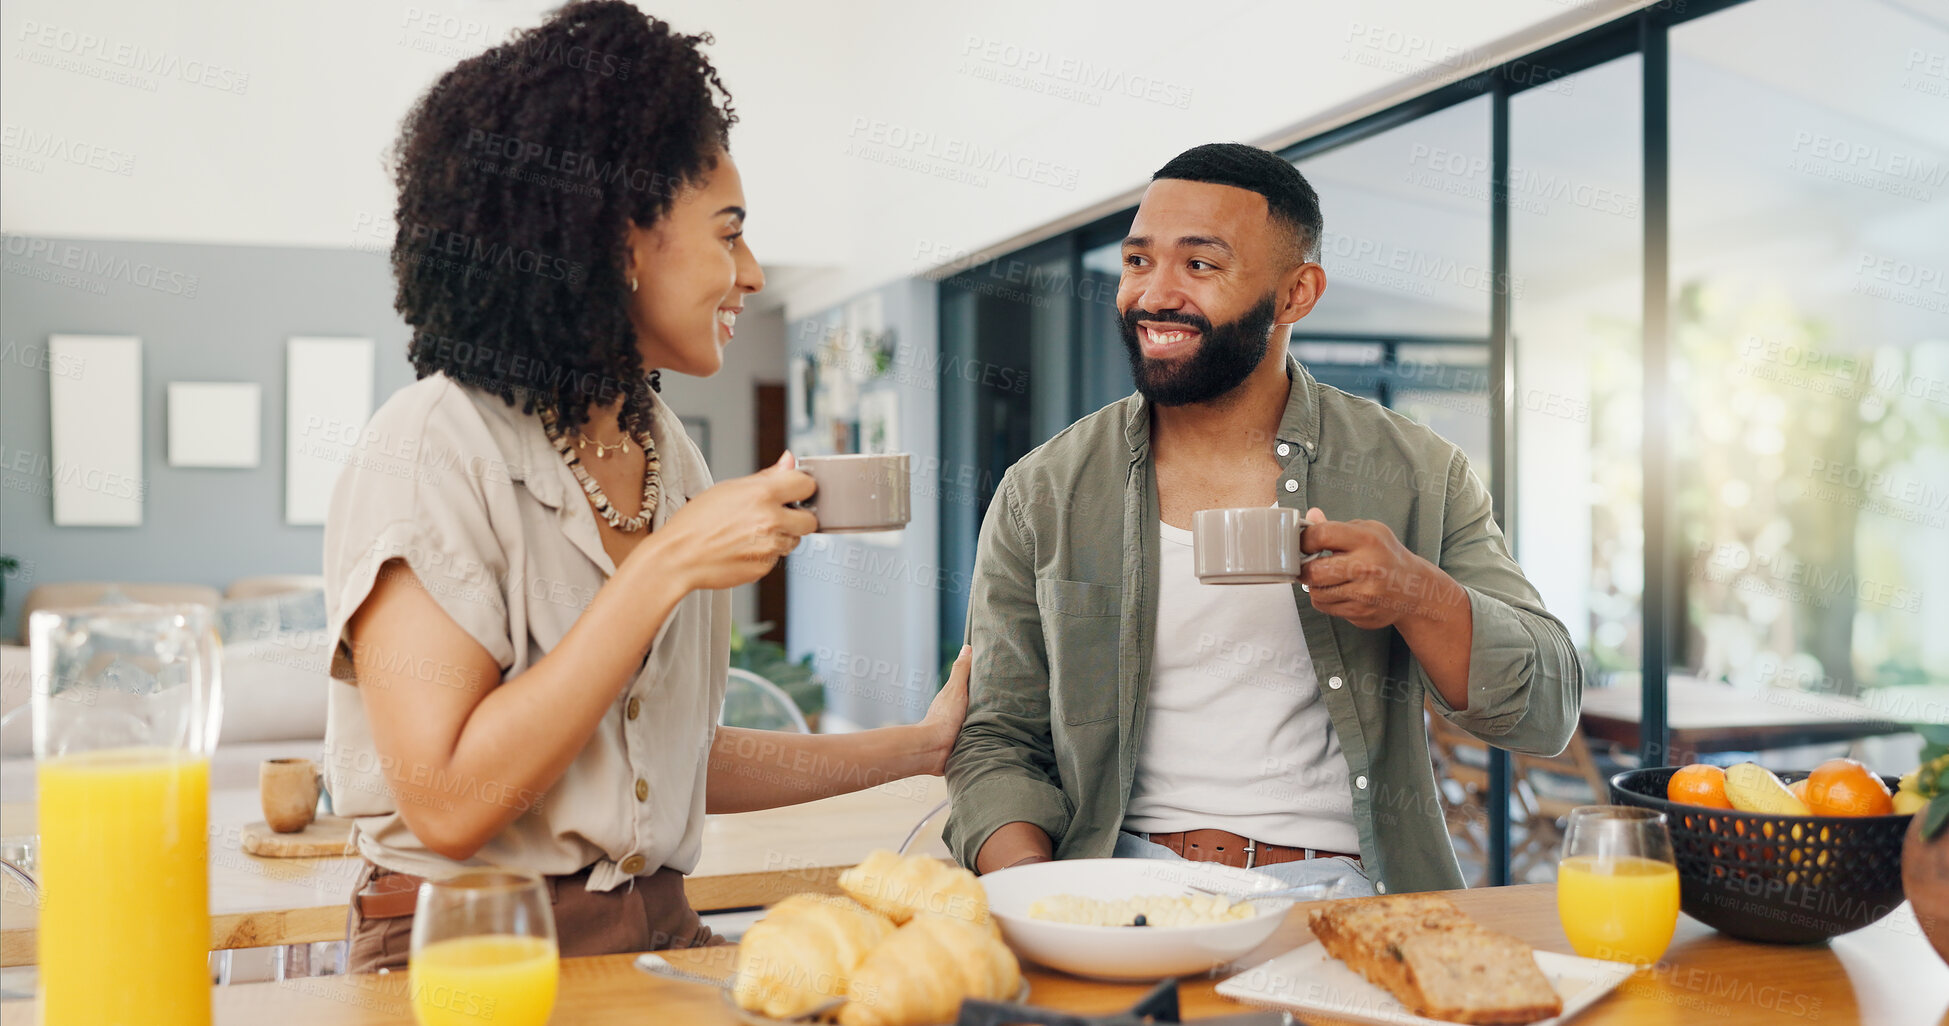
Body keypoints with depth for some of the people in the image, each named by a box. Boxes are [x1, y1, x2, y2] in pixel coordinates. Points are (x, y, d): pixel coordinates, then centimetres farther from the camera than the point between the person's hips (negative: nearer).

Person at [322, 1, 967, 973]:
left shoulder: (668, 454, 10)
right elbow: (449, 802, -18)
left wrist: (921, 745, 18)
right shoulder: (435, 445, -11)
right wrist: (667, 569, -19)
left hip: (659, 932, 6)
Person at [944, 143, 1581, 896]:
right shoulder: (1041, 495, 6)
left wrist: (1418, 596, -16)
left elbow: (1546, 714, 4)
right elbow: (994, 740, 8)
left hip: (1339, 894, 0)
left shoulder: (1417, 477, 5)